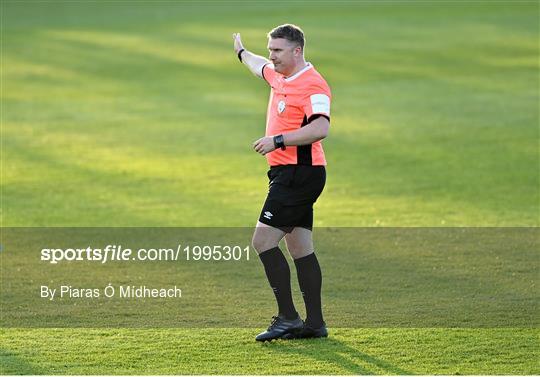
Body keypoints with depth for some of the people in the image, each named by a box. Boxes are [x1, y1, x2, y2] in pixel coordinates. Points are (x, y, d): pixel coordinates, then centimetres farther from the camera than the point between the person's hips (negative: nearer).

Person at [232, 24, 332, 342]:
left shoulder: (313, 84, -15)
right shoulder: (278, 75, 14)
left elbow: (320, 128, -28)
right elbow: (260, 66, 39)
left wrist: (278, 140, -28)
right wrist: (242, 52, 57)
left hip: (300, 173, -10)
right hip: (287, 173, 10)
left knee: (263, 240, -13)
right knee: (301, 248, 8)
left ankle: (287, 317, -12)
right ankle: (315, 323, 10)